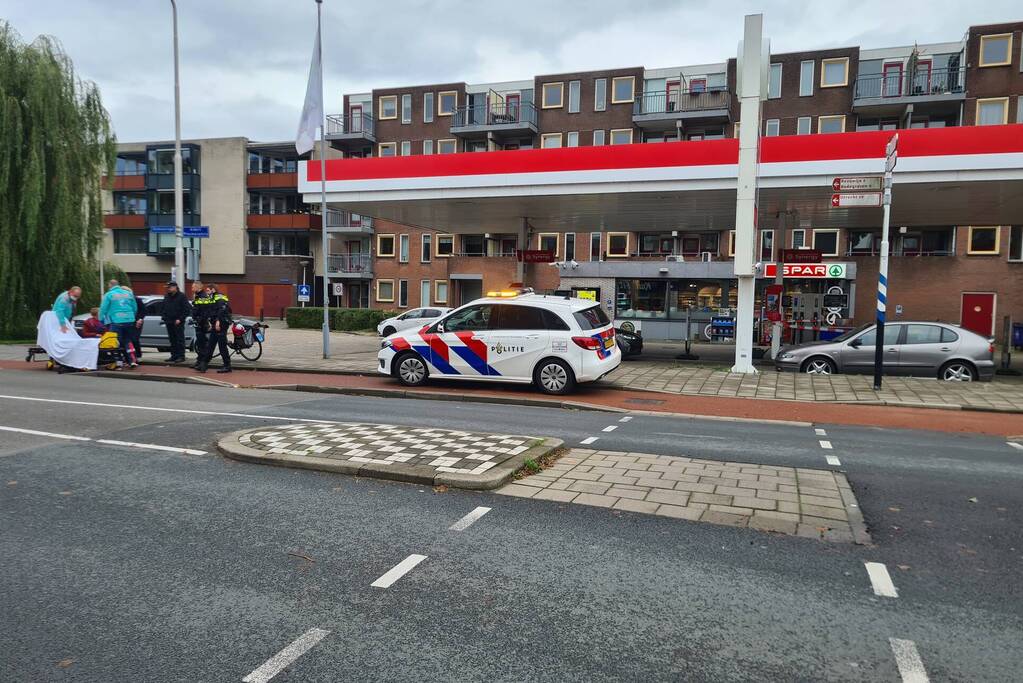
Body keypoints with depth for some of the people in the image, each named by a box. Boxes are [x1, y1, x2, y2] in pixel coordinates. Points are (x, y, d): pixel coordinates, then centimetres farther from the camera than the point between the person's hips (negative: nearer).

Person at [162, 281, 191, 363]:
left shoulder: (181, 296, -6)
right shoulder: (166, 297, 16)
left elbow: (187, 309, -9)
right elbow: (164, 309, 25)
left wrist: (180, 319, -14)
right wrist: (164, 317, 9)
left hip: (178, 322, -7)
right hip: (169, 322, 7)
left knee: (180, 340, -6)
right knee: (172, 340, 10)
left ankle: (181, 356, -4)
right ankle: (174, 355, 15)